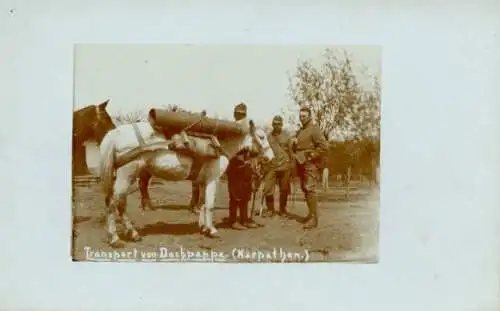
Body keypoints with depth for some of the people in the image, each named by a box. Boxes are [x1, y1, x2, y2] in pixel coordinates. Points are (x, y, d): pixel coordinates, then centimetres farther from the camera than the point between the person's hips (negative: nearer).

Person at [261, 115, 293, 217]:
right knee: (268, 189, -5)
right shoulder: (268, 137, 10)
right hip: (271, 166, 1)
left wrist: (292, 166, 3)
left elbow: (291, 152, 8)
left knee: (284, 190, 4)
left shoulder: (286, 137, 7)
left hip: (284, 166, -1)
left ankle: (282, 210, 18)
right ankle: (270, 209, 9)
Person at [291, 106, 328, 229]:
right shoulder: (300, 131, 19)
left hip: (310, 165, -9)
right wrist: (293, 143, 4)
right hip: (301, 164, 9)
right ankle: (311, 213, 23)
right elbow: (294, 148, 27)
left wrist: (310, 157, -15)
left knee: (310, 189, -15)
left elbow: (324, 147, -15)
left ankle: (313, 218, -15)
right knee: (304, 189, 12)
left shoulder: (314, 129, -6)